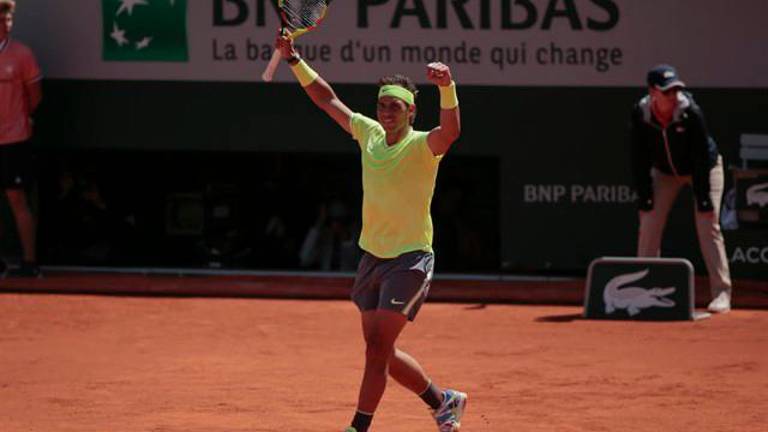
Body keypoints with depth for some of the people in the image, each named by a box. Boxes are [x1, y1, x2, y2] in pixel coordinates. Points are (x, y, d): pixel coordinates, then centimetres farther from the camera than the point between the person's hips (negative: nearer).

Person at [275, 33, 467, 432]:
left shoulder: (422, 146, -15)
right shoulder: (369, 133, 4)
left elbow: (451, 130, -37)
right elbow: (328, 100, 15)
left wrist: (446, 87, -54)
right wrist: (294, 60, 10)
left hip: (410, 260, -7)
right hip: (372, 257, 7)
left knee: (377, 345, -15)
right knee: (381, 352, 12)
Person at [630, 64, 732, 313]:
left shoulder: (691, 113, -31)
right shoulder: (640, 114, -22)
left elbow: (702, 158, -27)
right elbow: (640, 159, -13)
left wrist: (703, 200, -27)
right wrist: (644, 198, -16)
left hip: (704, 170, -3)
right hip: (665, 171, 4)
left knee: (708, 225, -14)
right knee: (649, 225, -5)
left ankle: (721, 292, -12)